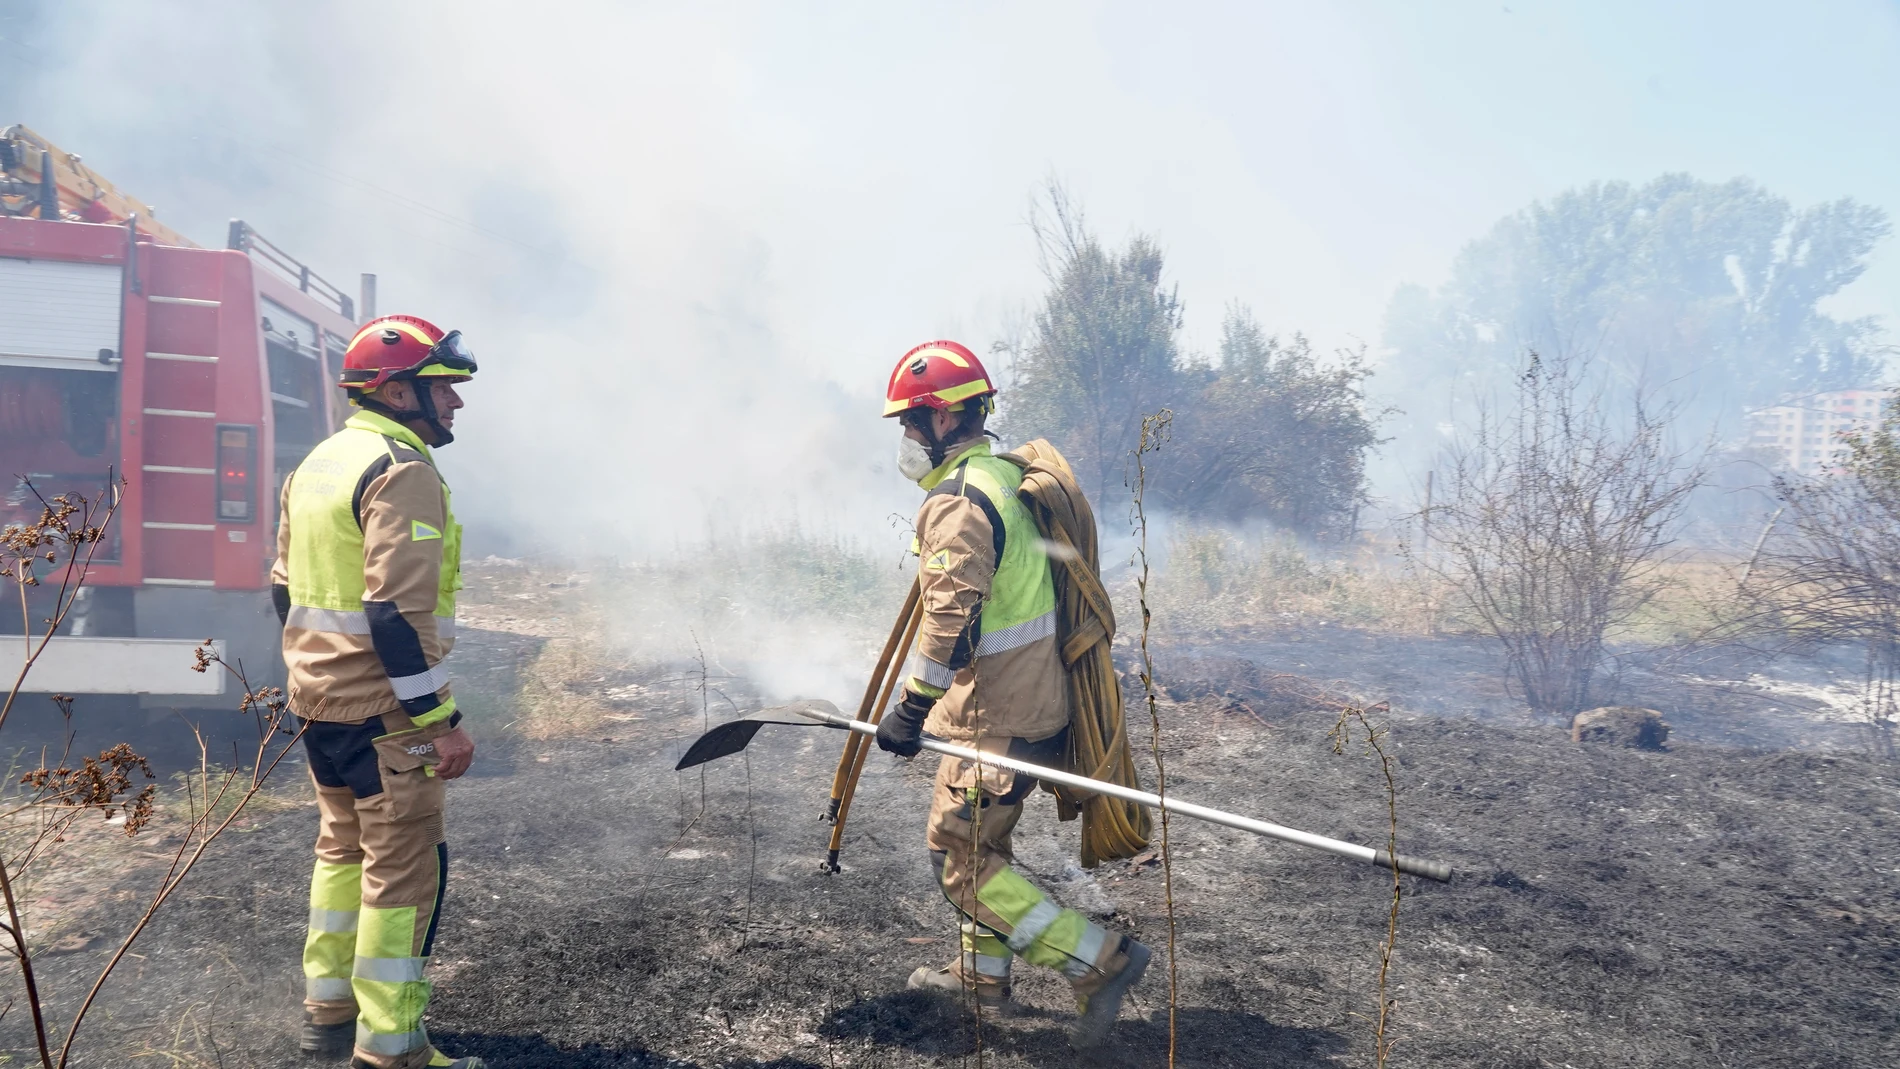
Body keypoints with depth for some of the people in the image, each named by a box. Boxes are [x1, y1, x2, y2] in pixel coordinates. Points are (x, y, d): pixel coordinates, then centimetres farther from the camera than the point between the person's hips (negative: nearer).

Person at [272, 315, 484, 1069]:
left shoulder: (318, 462, 13)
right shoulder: (401, 470, -17)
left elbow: (286, 588, 19)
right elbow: (399, 611, -24)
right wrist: (441, 720, -21)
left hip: (317, 698, 10)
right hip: (383, 710, -10)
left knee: (344, 848, 21)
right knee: (404, 868, -2)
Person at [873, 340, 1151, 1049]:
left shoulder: (957, 501, -19)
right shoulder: (1004, 479, 13)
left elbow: (953, 619, -26)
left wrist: (911, 709, -21)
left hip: (998, 720, -10)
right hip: (1032, 700, 10)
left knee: (957, 854, -4)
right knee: (979, 837, 23)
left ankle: (1100, 961, -5)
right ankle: (983, 970, 37)